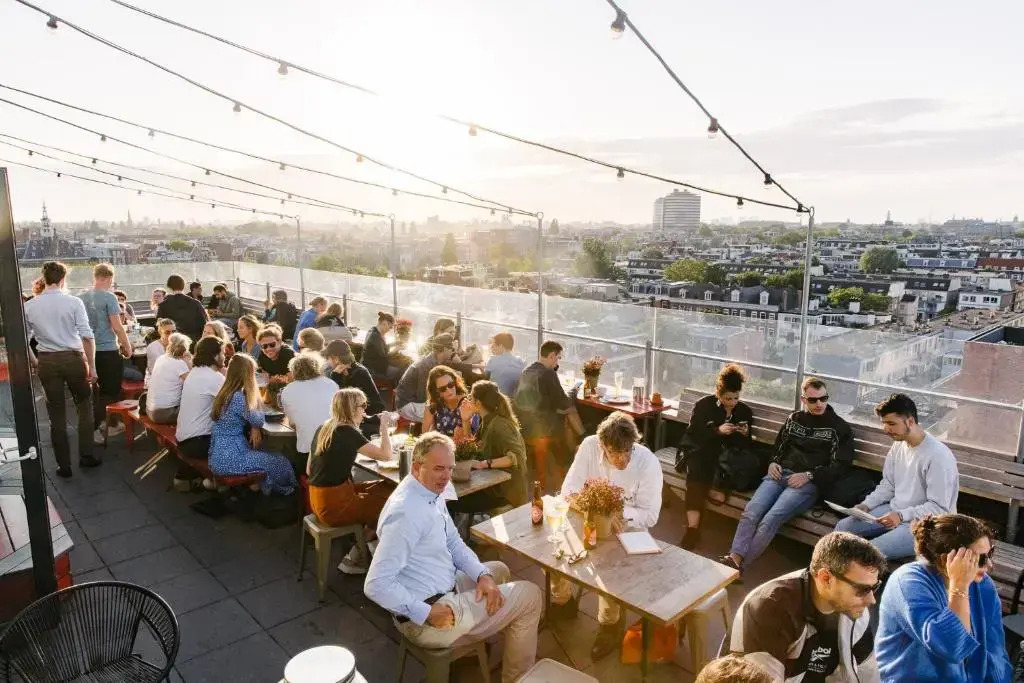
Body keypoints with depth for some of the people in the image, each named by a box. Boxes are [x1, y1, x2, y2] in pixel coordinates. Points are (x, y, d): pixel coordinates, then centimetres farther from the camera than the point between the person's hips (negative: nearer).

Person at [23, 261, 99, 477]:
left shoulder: (29, 306, 0)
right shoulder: (74, 302, -8)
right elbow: (87, 336, -12)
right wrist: (92, 365, -7)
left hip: (47, 361, 2)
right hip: (73, 358, -2)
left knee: (57, 414, 9)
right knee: (84, 406, 17)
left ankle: (64, 465, 16)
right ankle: (86, 455, 17)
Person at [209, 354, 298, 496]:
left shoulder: (225, 393, 7)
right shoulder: (237, 397, -21)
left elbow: (249, 417, 15)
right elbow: (258, 420, -11)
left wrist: (254, 428, -3)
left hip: (218, 455, 9)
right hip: (230, 459, -9)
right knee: (281, 462, 4)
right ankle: (283, 489, 27)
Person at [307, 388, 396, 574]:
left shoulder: (322, 429, 7)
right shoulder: (347, 432, -18)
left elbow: (309, 470, 14)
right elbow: (386, 455, -16)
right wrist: (385, 425, -5)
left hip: (319, 500, 9)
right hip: (334, 504, -9)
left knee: (384, 488, 13)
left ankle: (360, 549, 13)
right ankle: (354, 558, 13)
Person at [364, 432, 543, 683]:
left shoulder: (431, 494, 3)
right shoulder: (406, 512, -29)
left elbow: (454, 544, 11)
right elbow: (375, 585, -31)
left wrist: (482, 575, -5)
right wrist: (425, 613, -26)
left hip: (444, 589, 10)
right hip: (429, 616, -10)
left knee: (499, 570, 29)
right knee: (530, 595, 1)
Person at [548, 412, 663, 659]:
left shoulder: (648, 463, -23)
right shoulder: (590, 446, -17)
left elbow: (650, 516, -18)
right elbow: (569, 489, -16)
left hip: (627, 528, -3)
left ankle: (610, 623, 0)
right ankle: (563, 601, 14)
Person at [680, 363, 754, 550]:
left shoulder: (745, 411, 9)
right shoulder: (703, 405, 1)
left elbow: (745, 446, 13)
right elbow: (692, 435, -5)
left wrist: (745, 435, -11)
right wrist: (717, 431, -17)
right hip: (704, 453, -3)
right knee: (696, 470, -35)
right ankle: (693, 528, -40)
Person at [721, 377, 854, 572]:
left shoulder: (840, 428, 8)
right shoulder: (794, 419, 21)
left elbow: (841, 466, 2)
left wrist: (808, 476, -10)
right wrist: (773, 463, 8)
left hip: (809, 483, -4)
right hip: (780, 474, 4)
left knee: (771, 519, -28)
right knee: (751, 512, -24)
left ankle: (740, 564, -28)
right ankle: (735, 557, -32)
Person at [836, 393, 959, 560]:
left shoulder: (938, 456, -22)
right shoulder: (898, 445, 3)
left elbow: (939, 508, -21)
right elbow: (887, 485, 13)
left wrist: (902, 515, -27)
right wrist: (866, 505, -2)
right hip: (895, 511, 8)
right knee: (842, 528, -1)